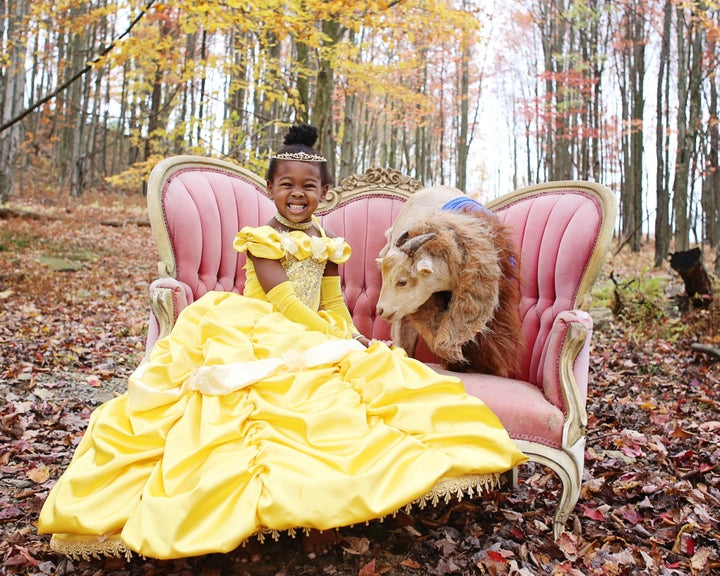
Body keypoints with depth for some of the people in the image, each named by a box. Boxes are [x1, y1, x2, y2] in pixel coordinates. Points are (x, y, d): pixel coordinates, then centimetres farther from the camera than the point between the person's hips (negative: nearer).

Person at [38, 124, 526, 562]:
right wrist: (338, 338, -17)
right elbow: (282, 300, -15)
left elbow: (333, 304, 13)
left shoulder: (327, 244, 12)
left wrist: (350, 336, -6)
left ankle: (320, 514, -5)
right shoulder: (261, 237, -6)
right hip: (263, 342, -6)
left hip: (317, 343, 7)